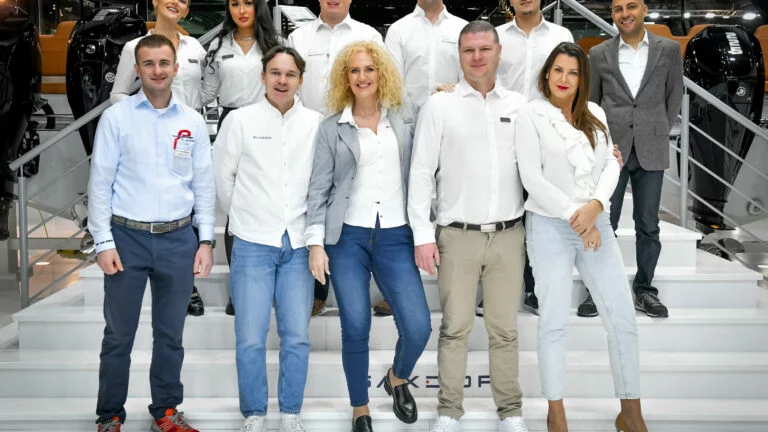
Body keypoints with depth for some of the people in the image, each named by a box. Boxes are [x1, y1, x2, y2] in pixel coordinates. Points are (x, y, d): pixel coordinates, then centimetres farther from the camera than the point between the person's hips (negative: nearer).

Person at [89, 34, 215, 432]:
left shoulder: (193, 121, 6)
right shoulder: (116, 117, -2)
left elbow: (204, 184, 8)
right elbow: (100, 183, -2)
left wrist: (205, 241, 4)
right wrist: (103, 241, -7)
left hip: (179, 239, 2)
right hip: (127, 237, -2)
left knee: (170, 334, 11)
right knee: (119, 335, 6)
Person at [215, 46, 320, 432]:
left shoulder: (316, 124, 4)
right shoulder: (240, 120, 0)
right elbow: (222, 176, 8)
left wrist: (312, 228, 11)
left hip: (297, 244, 2)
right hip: (253, 244, -1)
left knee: (297, 337, 4)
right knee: (250, 339, 0)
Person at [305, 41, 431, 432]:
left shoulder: (405, 118, 10)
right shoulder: (332, 128, 6)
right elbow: (318, 188, 3)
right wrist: (316, 243, -3)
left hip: (395, 238, 1)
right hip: (347, 238, -1)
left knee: (417, 329, -8)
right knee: (355, 330, -2)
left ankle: (397, 379, 25)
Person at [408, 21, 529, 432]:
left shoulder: (518, 105, 9)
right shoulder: (440, 105, 1)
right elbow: (421, 172, 0)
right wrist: (422, 235, -5)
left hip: (509, 235, 2)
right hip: (458, 235, -2)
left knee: (504, 328, 7)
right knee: (455, 327, 2)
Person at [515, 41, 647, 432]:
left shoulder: (596, 114, 11)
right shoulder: (532, 115, -3)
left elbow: (611, 165, 5)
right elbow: (531, 177, -9)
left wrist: (596, 204, -13)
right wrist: (574, 215, -13)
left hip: (596, 224, 4)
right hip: (550, 225, -4)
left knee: (622, 317, 2)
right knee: (554, 322, 0)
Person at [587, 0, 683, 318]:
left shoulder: (669, 50, 4)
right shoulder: (599, 54, 4)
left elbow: (675, 95, 12)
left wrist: (660, 133, 9)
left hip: (651, 151, 0)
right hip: (611, 149, 0)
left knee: (648, 226, 7)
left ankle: (645, 290, 19)